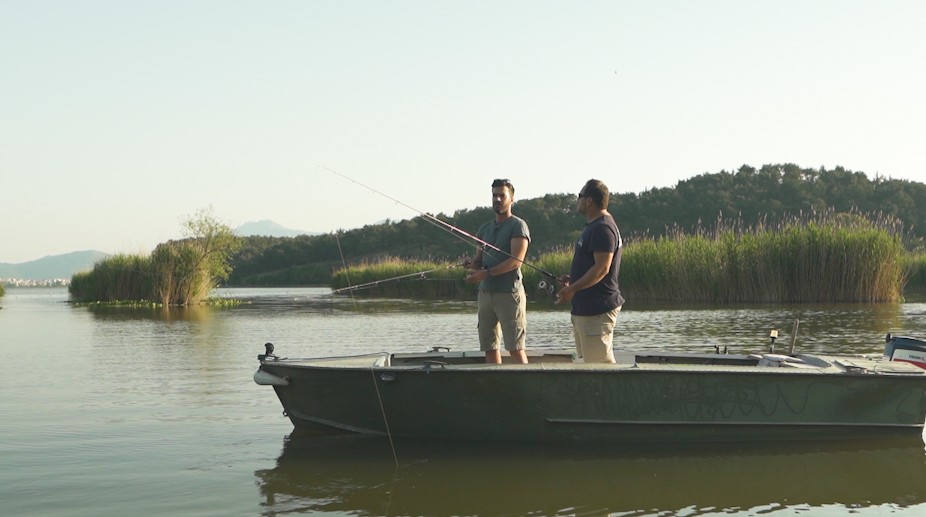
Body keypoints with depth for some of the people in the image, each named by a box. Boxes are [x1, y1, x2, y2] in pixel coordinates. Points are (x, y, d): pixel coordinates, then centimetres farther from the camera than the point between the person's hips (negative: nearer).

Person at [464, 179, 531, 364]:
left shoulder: (518, 225, -3)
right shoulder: (484, 229, 18)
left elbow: (516, 260, -14)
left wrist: (486, 273, -20)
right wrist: (472, 264, -4)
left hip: (509, 293, -7)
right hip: (485, 292, 7)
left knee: (515, 348, -7)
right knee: (489, 347, 6)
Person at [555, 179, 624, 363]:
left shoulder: (602, 228, -17)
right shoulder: (594, 226, 18)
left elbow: (602, 268, -24)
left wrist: (572, 289, -23)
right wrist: (572, 279, 15)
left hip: (597, 309, -11)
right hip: (586, 307, 11)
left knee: (599, 362, -9)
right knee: (589, 360, 14)